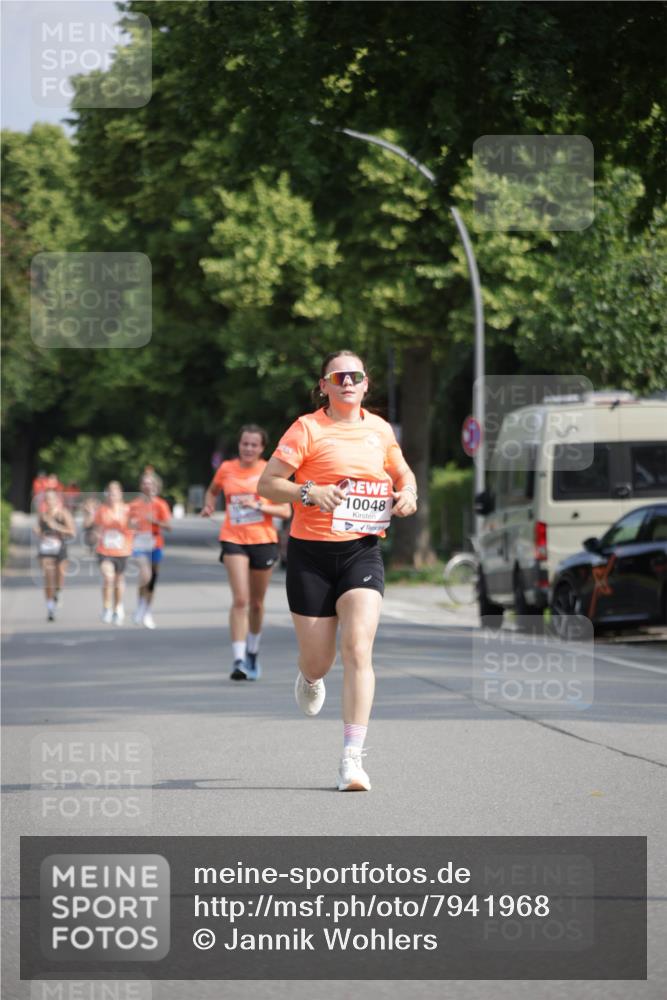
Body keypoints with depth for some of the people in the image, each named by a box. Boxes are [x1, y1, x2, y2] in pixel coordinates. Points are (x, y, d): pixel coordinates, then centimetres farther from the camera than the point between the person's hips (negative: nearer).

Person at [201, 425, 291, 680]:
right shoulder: (226, 469, 3)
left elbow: (285, 510, -4)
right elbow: (212, 491, 24)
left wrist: (258, 505, -17)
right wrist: (209, 505, 3)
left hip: (263, 541, 1)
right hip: (233, 539, -1)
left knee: (257, 603, 12)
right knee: (240, 599, -17)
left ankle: (253, 653, 36)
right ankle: (238, 659, -20)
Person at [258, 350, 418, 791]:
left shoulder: (380, 429, 9)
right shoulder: (307, 428, -4)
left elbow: (403, 473, 25)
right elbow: (267, 483, -6)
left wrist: (408, 493, 3)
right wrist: (310, 492, -22)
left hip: (362, 551, 2)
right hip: (311, 553, -2)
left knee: (358, 648, -17)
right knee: (318, 660, 5)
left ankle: (352, 758, -15)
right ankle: (310, 679, 47)